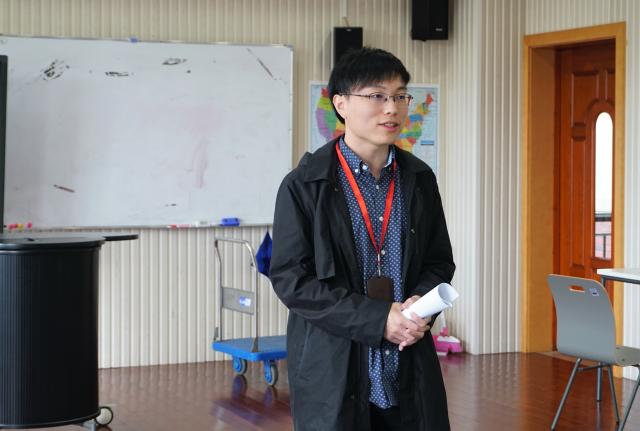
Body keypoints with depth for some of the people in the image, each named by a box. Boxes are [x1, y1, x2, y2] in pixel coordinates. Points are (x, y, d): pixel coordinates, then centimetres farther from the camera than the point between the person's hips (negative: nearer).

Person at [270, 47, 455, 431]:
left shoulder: (419, 179, 7)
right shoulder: (303, 186, -6)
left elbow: (440, 261, 14)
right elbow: (291, 279, -9)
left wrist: (421, 305, -9)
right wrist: (377, 319, -16)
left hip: (410, 374, 4)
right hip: (333, 374, -3)